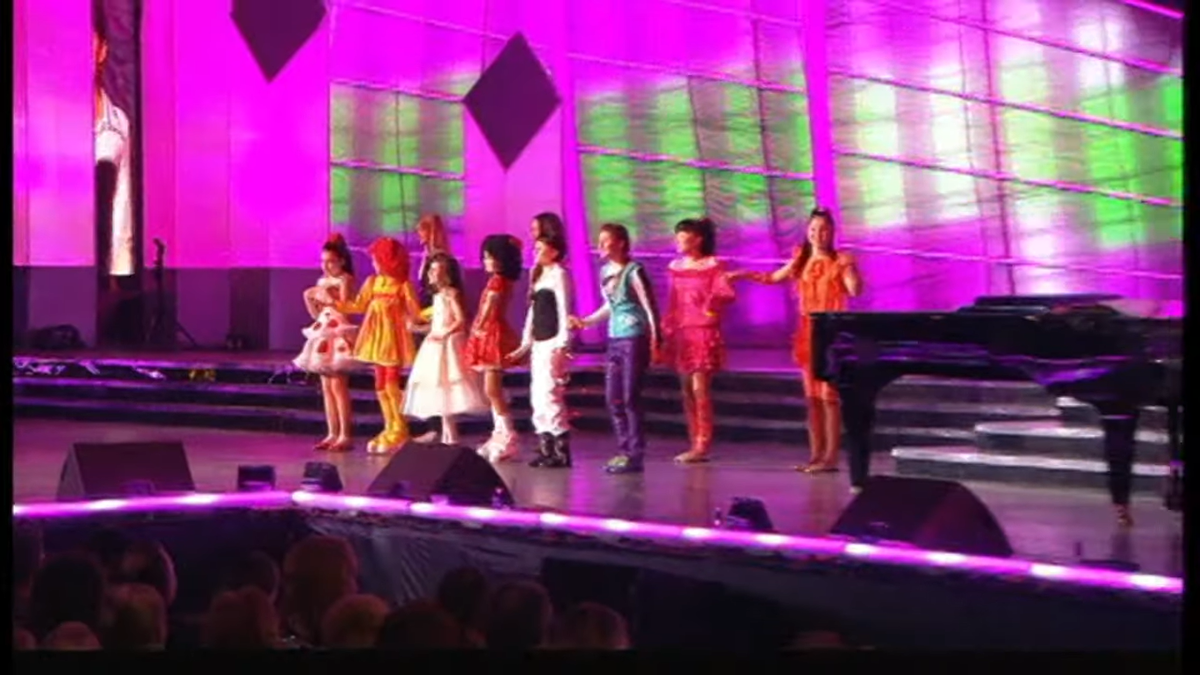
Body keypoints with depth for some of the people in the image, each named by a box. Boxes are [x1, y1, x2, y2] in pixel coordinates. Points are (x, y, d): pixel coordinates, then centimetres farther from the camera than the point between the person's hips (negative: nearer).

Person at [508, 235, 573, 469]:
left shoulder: (559, 274, -7)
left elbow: (564, 311, -13)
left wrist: (562, 344, -20)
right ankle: (546, 449, 11)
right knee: (538, 397, 7)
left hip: (553, 343, -9)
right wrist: (525, 345, 19)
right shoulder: (538, 276, 18)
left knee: (550, 395, -11)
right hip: (538, 343, 9)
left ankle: (561, 451, -8)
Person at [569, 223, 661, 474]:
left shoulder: (633, 271, -11)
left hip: (634, 339, -8)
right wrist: (585, 321, 23)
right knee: (613, 399, 8)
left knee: (630, 398, -6)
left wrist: (654, 341, -15)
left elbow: (649, 307, -11)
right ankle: (625, 450, 17)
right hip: (614, 340, 8)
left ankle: (635, 455, 0)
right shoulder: (605, 271, 11)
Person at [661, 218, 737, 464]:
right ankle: (695, 444, 12)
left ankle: (703, 445, -6)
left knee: (700, 389, -9)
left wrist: (712, 300, -30)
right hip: (681, 333, 6)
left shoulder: (713, 265, -3)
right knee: (687, 391, 6)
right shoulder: (675, 267, 13)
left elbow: (728, 293, -14)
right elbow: (672, 304, 15)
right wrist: (666, 333, 11)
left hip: (704, 332, -6)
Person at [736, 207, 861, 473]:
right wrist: (742, 275, 21)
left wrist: (848, 266, -28)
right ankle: (816, 455, 13)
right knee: (812, 397, 7)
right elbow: (773, 278, 27)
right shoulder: (801, 261, 13)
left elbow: (855, 290, -16)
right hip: (807, 332, 6)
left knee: (829, 396, -9)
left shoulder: (840, 261, -3)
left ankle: (831, 457, -7)